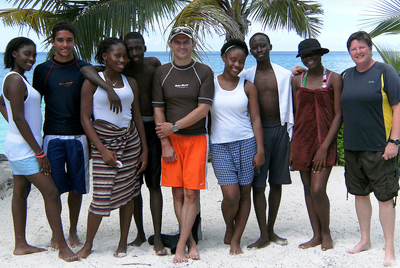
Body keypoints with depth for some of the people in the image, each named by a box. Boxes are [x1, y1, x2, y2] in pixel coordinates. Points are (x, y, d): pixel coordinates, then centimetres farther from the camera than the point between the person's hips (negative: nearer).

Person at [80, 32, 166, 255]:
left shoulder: (153, 64, -3)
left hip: (151, 128, -1)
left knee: (154, 184, -2)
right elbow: (86, 69, -23)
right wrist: (109, 88, -38)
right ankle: (140, 233, 22)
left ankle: (157, 238, 1)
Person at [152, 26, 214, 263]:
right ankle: (191, 241, 14)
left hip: (197, 138, -2)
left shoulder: (204, 72, 0)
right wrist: (165, 143, -3)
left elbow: (203, 109, -7)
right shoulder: (162, 73, 7)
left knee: (191, 193, -5)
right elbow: (158, 110, 5)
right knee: (178, 193, 2)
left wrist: (174, 126, -10)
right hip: (171, 140, 2)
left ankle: (181, 246, 1)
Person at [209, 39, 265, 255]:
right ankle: (229, 229, 21)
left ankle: (236, 239, 16)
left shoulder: (248, 87, 4)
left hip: (246, 143, 1)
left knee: (244, 193, 3)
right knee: (231, 195, -9)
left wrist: (260, 150, -3)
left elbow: (256, 120, 4)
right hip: (220, 145, -1)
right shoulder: (210, 83, 3)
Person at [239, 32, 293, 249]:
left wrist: (289, 134, 4)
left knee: (276, 183, 7)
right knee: (258, 184, -3)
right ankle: (263, 235, 4)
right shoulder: (245, 76, 4)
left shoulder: (284, 75, 6)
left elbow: (289, 106, 8)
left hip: (279, 130, 1)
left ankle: (271, 230, 19)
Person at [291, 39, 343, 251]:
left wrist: (324, 147, -13)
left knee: (318, 189, -11)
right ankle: (316, 235, 19)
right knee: (308, 189, 7)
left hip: (324, 141, -4)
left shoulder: (334, 79, -2)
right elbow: (295, 114, 12)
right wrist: (292, 146, 6)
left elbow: (338, 115, -6)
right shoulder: (297, 80, 8)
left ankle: (326, 232, 12)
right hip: (302, 140, 4)